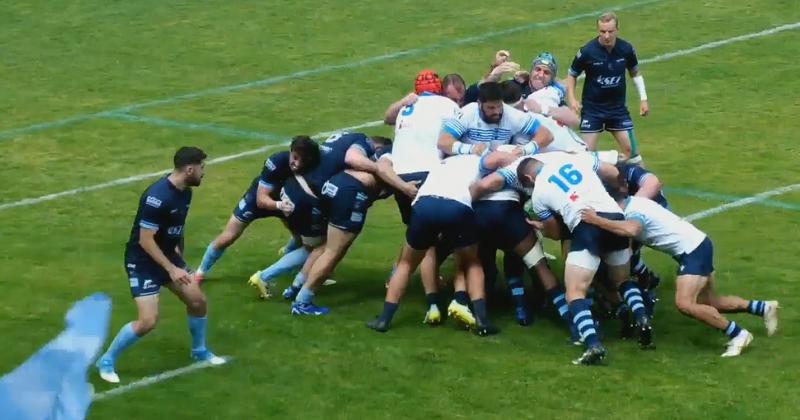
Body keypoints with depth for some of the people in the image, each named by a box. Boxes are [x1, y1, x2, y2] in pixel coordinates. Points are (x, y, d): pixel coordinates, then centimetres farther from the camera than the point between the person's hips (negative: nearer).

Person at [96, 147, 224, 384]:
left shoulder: (185, 192, 0)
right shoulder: (158, 196, -29)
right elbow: (145, 240, -26)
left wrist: (179, 259, 21)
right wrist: (171, 269, -25)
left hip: (167, 255, 9)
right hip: (143, 260, -9)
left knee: (198, 301, 8)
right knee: (148, 321, -15)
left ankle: (199, 351, 33)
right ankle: (106, 361, 3)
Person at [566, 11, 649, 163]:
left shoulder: (626, 49, -9)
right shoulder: (587, 51, -17)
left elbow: (635, 73, 9)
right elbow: (572, 75, -2)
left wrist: (643, 99, 5)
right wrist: (572, 99, -15)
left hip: (618, 106, 2)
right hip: (592, 108, -2)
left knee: (630, 149, 1)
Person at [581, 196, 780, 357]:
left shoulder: (633, 212, -21)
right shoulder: (631, 202, 8)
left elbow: (630, 230, -44)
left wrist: (596, 220, -39)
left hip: (693, 250, -10)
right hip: (697, 246, 10)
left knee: (685, 304, -20)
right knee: (707, 302, 18)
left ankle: (738, 335, -12)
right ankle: (764, 308, 28)